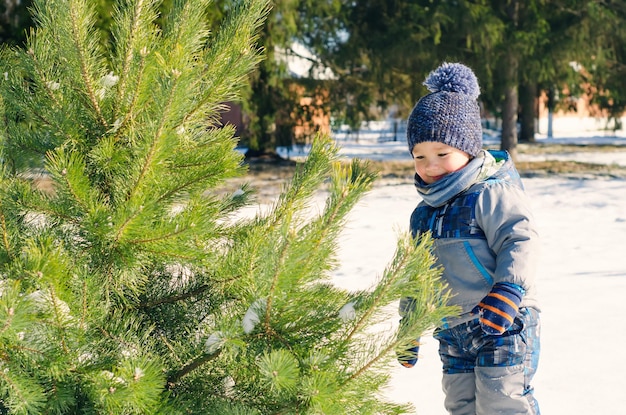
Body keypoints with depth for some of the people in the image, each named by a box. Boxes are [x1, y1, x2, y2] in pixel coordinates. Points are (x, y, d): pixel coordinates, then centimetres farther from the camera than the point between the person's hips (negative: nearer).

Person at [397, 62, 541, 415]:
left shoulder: (491, 195, -10)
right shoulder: (423, 215, 13)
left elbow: (521, 242, -22)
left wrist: (506, 291, -36)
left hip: (503, 327, -7)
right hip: (453, 334, 8)